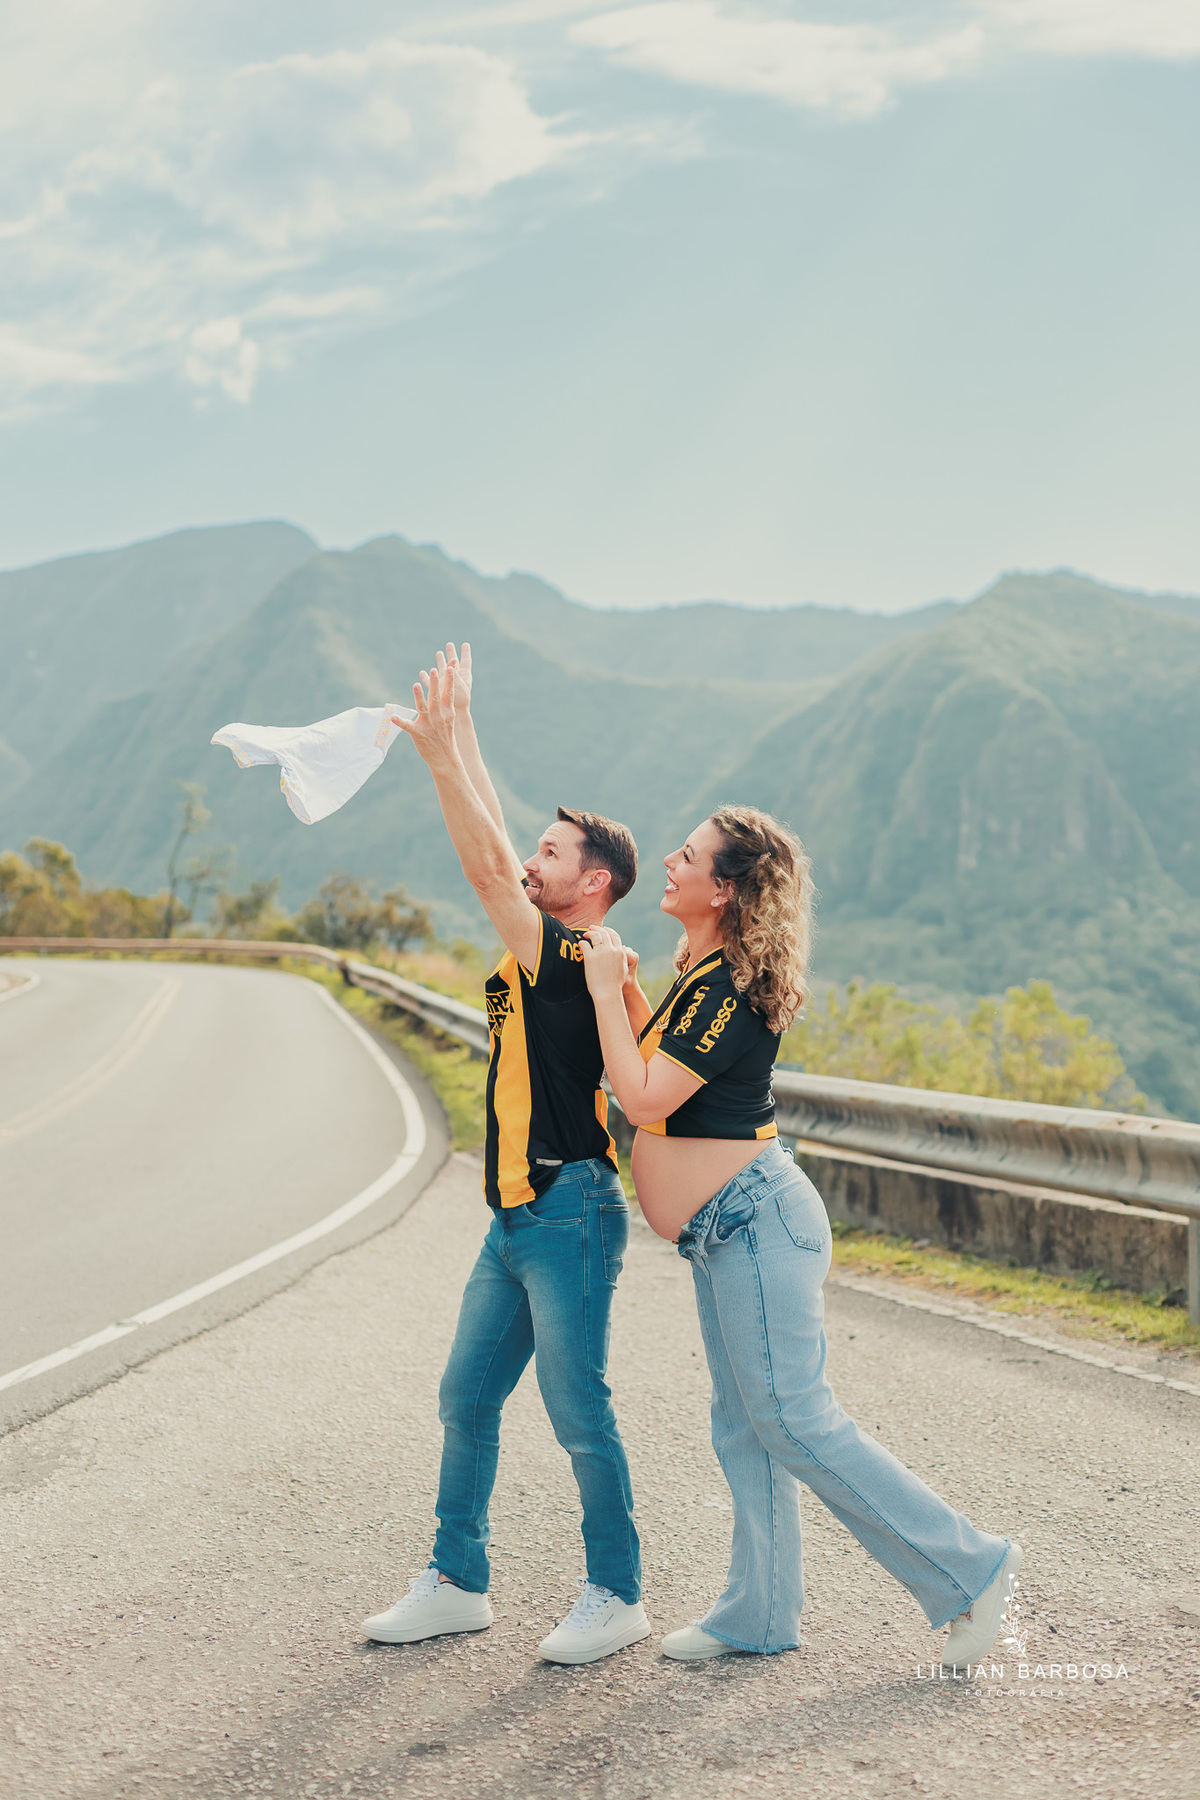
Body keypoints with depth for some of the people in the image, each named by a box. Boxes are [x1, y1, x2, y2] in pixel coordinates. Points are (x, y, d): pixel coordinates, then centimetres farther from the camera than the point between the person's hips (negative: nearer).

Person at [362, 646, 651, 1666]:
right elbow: (497, 862, 18)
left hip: (570, 1216, -10)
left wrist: (442, 754, -19)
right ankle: (457, 1583, 22)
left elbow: (487, 868, -20)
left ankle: (618, 1596, 10)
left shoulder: (577, 959, -13)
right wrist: (461, 736, 17)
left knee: (579, 1413, -3)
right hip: (516, 1218, 10)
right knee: (467, 1400, 12)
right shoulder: (544, 955, 13)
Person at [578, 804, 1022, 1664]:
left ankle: (972, 1568, 2)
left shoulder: (726, 988, -20)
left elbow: (645, 1099, -24)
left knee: (793, 1418, -6)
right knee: (743, 1426, 14)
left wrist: (606, 991, -16)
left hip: (757, 1219, -10)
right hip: (728, 1232, 10)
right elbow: (659, 1071, 21)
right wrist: (622, 986, 13)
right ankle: (760, 1613, 23)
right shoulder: (704, 976, 11)